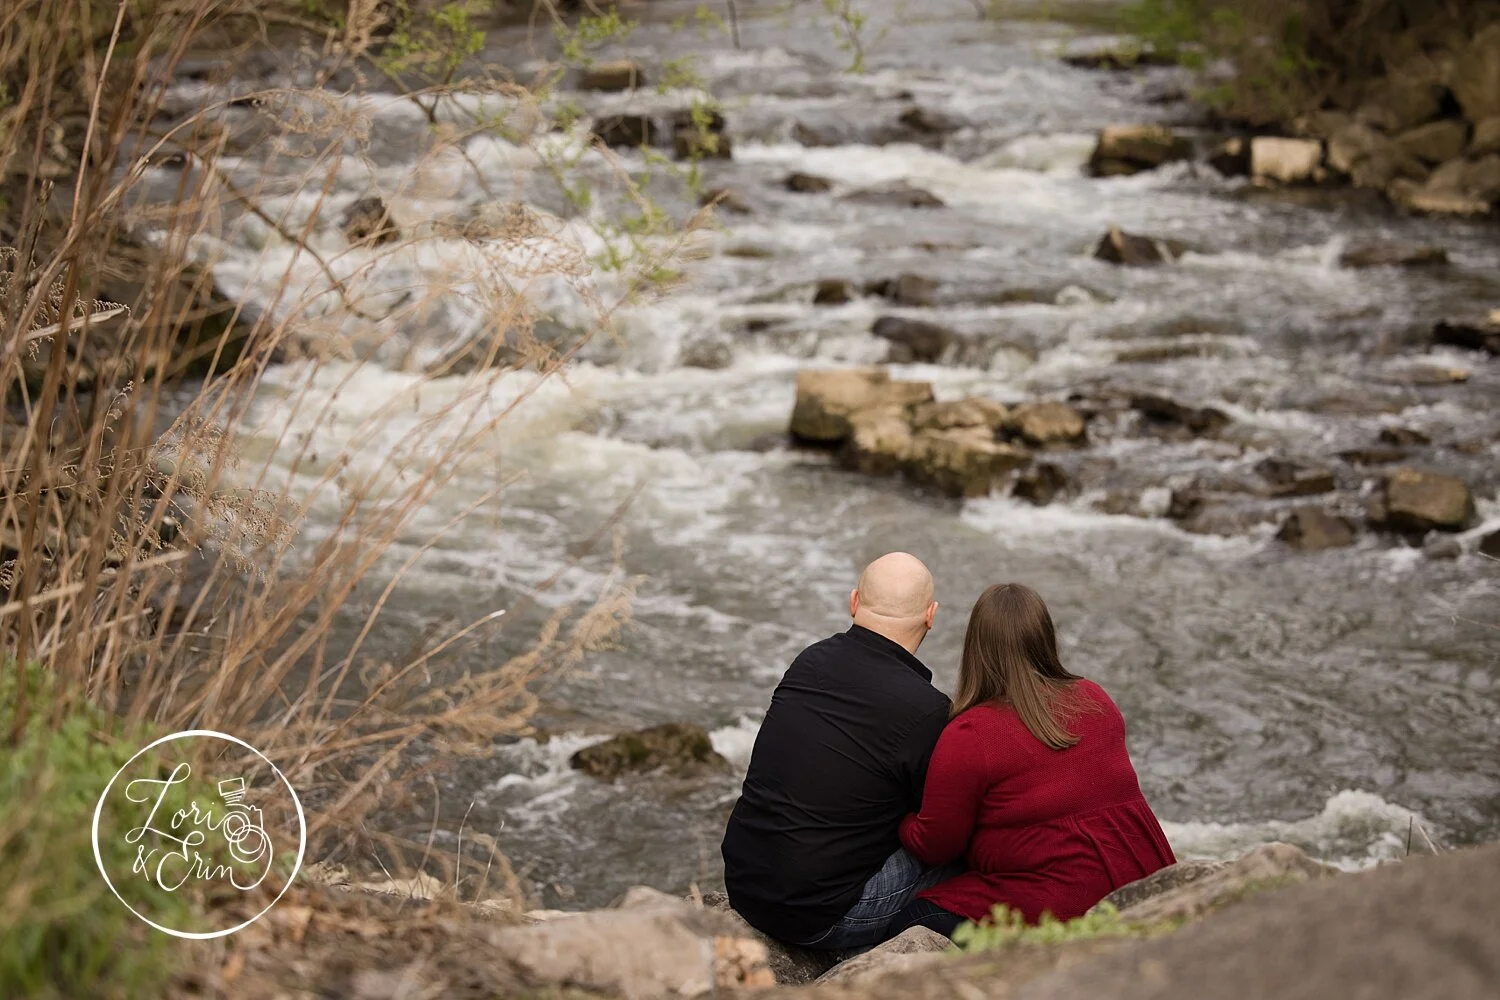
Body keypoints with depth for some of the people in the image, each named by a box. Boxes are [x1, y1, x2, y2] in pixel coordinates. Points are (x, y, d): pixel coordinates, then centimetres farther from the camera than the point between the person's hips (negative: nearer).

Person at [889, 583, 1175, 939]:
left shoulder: (967, 737, -12)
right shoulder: (1096, 700, 8)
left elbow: (933, 846, -2)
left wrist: (897, 819, 19)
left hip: (1059, 911, -8)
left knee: (907, 925, 4)